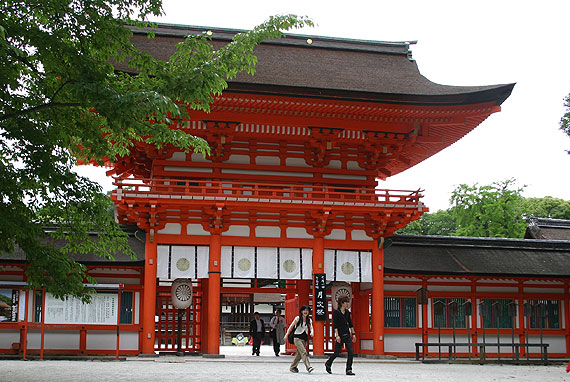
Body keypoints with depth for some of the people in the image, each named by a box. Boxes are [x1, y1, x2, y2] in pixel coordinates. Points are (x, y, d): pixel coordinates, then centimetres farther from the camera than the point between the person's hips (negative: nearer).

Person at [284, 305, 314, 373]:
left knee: (299, 354, 10)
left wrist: (311, 332, -24)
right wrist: (286, 335, -2)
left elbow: (311, 328, -1)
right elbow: (291, 326, 1)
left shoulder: (309, 320, 8)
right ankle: (308, 367, -26)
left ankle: (292, 367, 25)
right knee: (303, 352, -19)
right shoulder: (298, 318, -4)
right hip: (297, 338, -5)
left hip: (305, 339, 5)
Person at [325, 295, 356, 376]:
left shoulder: (347, 312, 9)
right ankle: (328, 364, 30)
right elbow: (335, 325, -13)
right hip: (340, 335, -5)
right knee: (337, 353, 4)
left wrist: (353, 334, 13)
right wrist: (337, 335, -20)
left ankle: (349, 370, -1)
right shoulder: (336, 312, -9)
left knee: (351, 352, -7)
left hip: (347, 335, 5)